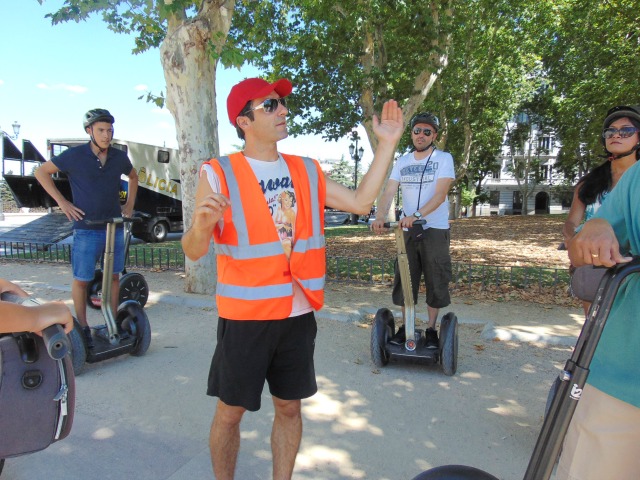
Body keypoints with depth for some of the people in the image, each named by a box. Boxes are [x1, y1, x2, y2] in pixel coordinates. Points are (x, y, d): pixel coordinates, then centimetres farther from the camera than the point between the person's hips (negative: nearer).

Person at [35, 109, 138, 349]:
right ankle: (83, 328, 18)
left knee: (113, 276, 11)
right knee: (81, 279, 4)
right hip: (87, 229, -4)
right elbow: (42, 172, 2)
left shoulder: (119, 157, 3)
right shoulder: (75, 155, -8)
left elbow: (133, 176, 23)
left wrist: (129, 204, 14)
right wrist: (62, 202, -4)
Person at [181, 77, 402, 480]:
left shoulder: (307, 171, 6)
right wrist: (202, 224, -30)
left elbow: (361, 202, 2)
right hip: (244, 317, -3)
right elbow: (194, 251, -7)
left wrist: (387, 144, 1)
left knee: (290, 407, 17)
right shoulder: (219, 174, -8)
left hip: (298, 313, 4)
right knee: (230, 411, 12)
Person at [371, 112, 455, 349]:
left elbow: (440, 194, -16)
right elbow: (389, 191, -3)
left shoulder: (443, 158, -2)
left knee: (435, 280, 4)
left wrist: (416, 215, -32)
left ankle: (431, 328, 18)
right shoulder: (403, 161, 8)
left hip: (435, 229, -3)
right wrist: (381, 216, -23)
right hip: (407, 229, 3)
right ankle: (405, 326, 21)